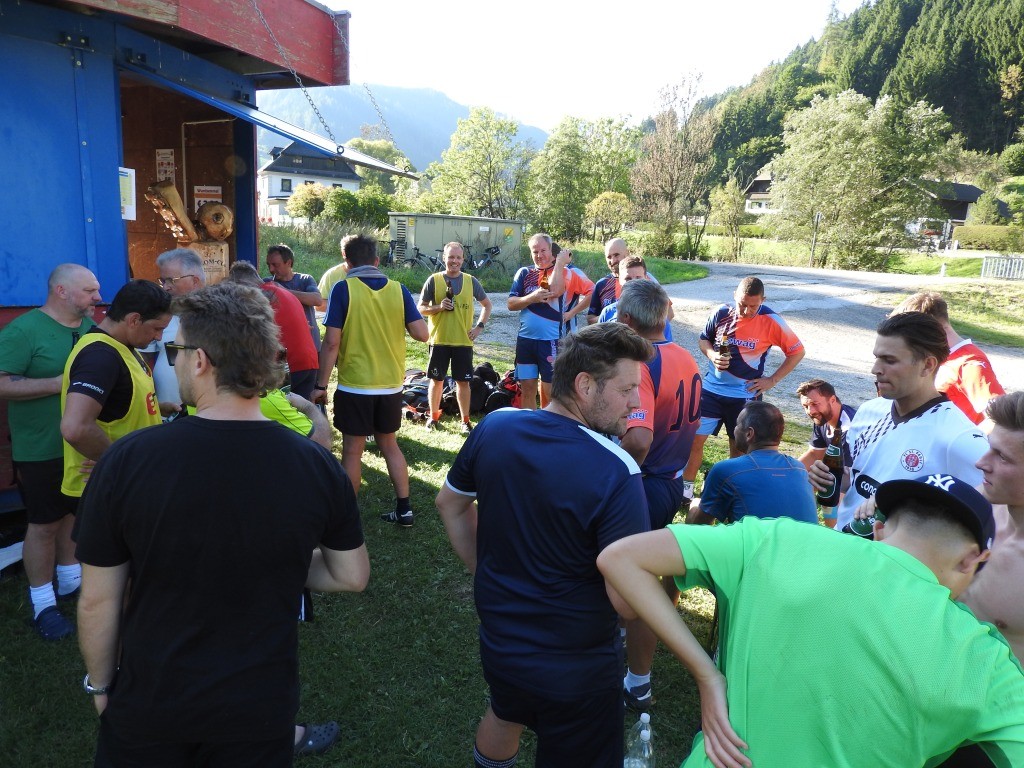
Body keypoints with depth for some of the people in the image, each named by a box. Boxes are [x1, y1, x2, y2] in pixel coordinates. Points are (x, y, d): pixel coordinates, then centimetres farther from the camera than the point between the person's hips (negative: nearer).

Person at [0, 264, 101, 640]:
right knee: (45, 524, 4)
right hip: (41, 450, -6)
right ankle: (43, 604, 19)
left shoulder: (92, 327, 5)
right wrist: (58, 383, -27)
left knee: (74, 513, 19)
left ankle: (71, 581, 36)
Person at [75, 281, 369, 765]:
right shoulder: (317, 466, -18)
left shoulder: (127, 460, -22)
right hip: (261, 707, 1)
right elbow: (352, 576, -5)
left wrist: (101, 684, 5)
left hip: (148, 708, 0)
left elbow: (97, 601, -11)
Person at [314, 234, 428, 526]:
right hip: (391, 385, 4)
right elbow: (421, 334, -4)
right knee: (389, 445, 18)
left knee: (352, 451, 8)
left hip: (354, 385, -4)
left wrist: (321, 385, -6)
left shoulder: (343, 289, -10)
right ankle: (404, 509, 21)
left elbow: (332, 342, -14)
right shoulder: (398, 289, -1)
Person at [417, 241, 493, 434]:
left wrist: (479, 326, 2)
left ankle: (465, 420, 16)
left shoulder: (471, 281, 4)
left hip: (464, 341, 1)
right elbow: (421, 308, 1)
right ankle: (434, 417, 24)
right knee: (437, 380, 9)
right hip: (439, 340, -1)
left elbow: (487, 305, 14)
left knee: (463, 381, 5)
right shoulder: (434, 280, -2)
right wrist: (439, 307, -17)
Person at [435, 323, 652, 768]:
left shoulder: (494, 427, -11)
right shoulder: (615, 472, -28)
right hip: (575, 667, -5)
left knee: (504, 716, 34)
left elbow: (449, 504, 4)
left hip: (498, 641, 5)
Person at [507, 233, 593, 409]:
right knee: (527, 389, 9)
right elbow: (511, 304, 1)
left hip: (550, 341, -4)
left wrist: (559, 263, -14)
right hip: (525, 340, 4)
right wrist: (532, 297, -13)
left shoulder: (564, 273, 0)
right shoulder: (524, 273, 9)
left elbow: (555, 291, -22)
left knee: (550, 391, -1)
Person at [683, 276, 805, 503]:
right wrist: (712, 355, -12)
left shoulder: (771, 322, -12)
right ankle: (686, 488, 19)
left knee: (738, 447, 11)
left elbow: (797, 352, -1)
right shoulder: (721, 313, -7)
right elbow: (704, 339, 10)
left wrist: (772, 380, -6)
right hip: (711, 389, 2)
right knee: (694, 439, 1)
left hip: (745, 396, -1)